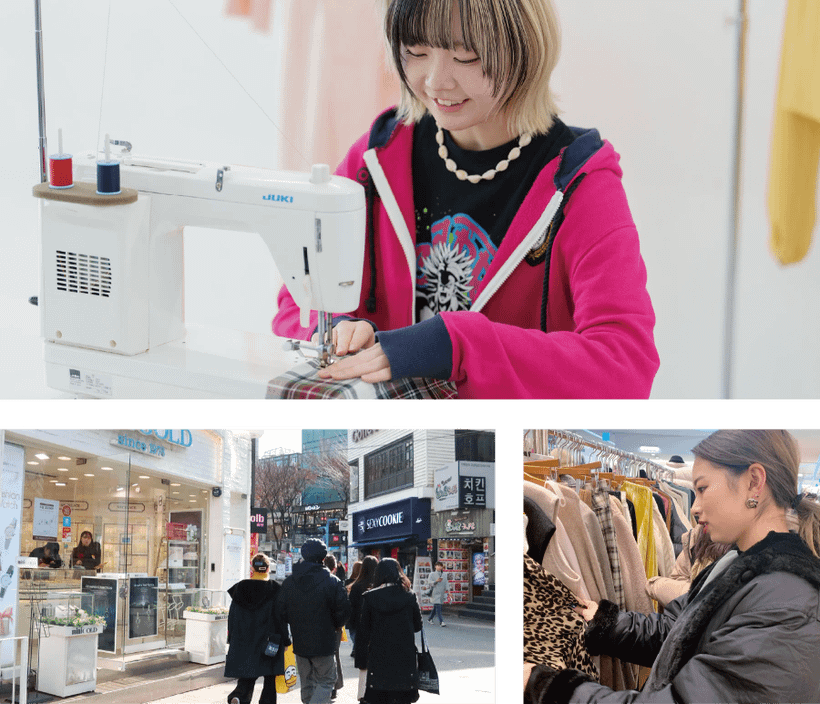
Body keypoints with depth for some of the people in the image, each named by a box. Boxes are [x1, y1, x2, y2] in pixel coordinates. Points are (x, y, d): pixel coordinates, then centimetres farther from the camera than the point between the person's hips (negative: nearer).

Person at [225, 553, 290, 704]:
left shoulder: (239, 589, 3)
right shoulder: (275, 590, -6)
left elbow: (232, 617, 7)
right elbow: (282, 618, -6)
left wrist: (231, 641, 14)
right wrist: (285, 641, 2)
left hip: (243, 642, 2)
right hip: (269, 643, -2)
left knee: (246, 680, 5)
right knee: (270, 680, 10)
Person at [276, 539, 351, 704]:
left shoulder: (289, 582, 1)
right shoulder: (331, 581, -12)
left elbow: (281, 612, 4)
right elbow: (343, 610, -11)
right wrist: (334, 626, 8)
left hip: (299, 643, 5)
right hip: (323, 643, -4)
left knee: (307, 684, 18)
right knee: (325, 681, 4)